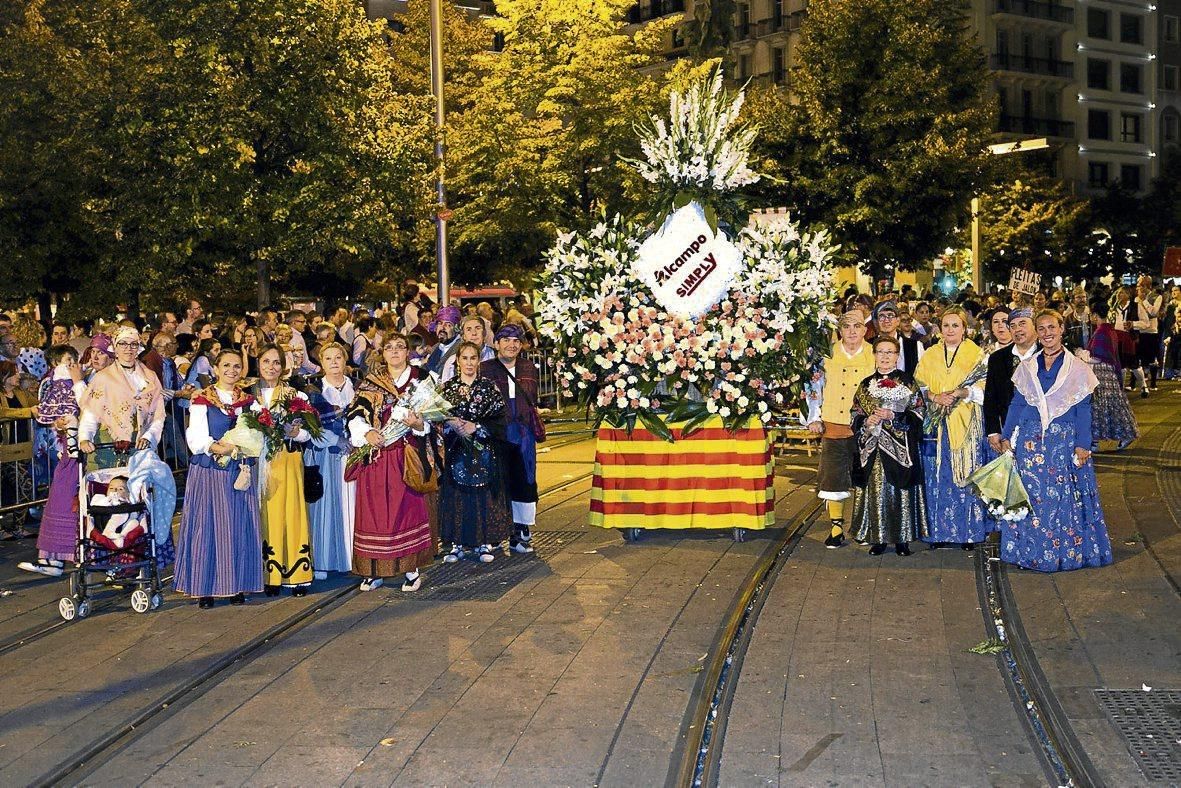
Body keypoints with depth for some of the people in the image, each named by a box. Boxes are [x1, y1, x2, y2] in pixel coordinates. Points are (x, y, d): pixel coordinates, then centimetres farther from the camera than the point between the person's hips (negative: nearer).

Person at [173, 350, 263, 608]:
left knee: (240, 527, 2)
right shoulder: (202, 400, 2)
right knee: (207, 526, -2)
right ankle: (205, 587, 3)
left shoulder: (249, 401, 12)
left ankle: (237, 586, 9)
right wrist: (219, 448, -23)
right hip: (208, 473, -3)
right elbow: (197, 441, -7)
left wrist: (231, 447, -13)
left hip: (241, 472, 3)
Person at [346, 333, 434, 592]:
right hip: (375, 456, 2)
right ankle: (374, 570, 10)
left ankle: (412, 569, 4)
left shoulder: (420, 379, 8)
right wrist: (367, 432, -18)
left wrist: (418, 423, -19)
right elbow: (356, 413, 1)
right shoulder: (370, 383, 12)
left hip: (407, 456, -2)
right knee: (375, 510, 2)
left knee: (408, 508, -4)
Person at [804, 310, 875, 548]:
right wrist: (814, 419, 1)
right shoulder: (827, 354, 3)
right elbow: (814, 386, 7)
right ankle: (836, 527, 10)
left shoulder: (875, 355, 4)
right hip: (833, 427, 0)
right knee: (834, 476, 0)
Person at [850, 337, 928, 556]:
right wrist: (867, 422, -8)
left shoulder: (907, 382, 4)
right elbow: (855, 417, 12)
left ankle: (901, 539, 7)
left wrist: (893, 416, -14)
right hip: (873, 449, 2)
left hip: (900, 447, -2)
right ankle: (878, 538, 9)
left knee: (900, 490, -2)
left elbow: (918, 413, -1)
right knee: (876, 490, 1)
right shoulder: (866, 385, 12)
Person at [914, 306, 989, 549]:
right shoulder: (929, 356, 13)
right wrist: (935, 397, -12)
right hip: (936, 424, 2)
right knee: (937, 477, 1)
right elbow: (919, 387, 7)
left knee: (966, 474, -2)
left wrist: (961, 393, -21)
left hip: (966, 424, -2)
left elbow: (983, 388, -3)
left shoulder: (976, 354, 5)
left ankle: (969, 531, 6)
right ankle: (939, 531, 8)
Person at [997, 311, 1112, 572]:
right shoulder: (1026, 368, 9)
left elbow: (1083, 409, -1)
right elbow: (1016, 405, 10)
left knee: (1065, 495, 0)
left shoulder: (1077, 369, 2)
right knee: (1031, 495, 3)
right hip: (1031, 441, 2)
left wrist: (1082, 445, -7)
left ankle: (1068, 549, 12)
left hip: (1064, 441, -2)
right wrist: (1006, 438, 4)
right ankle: (1032, 550, 12)